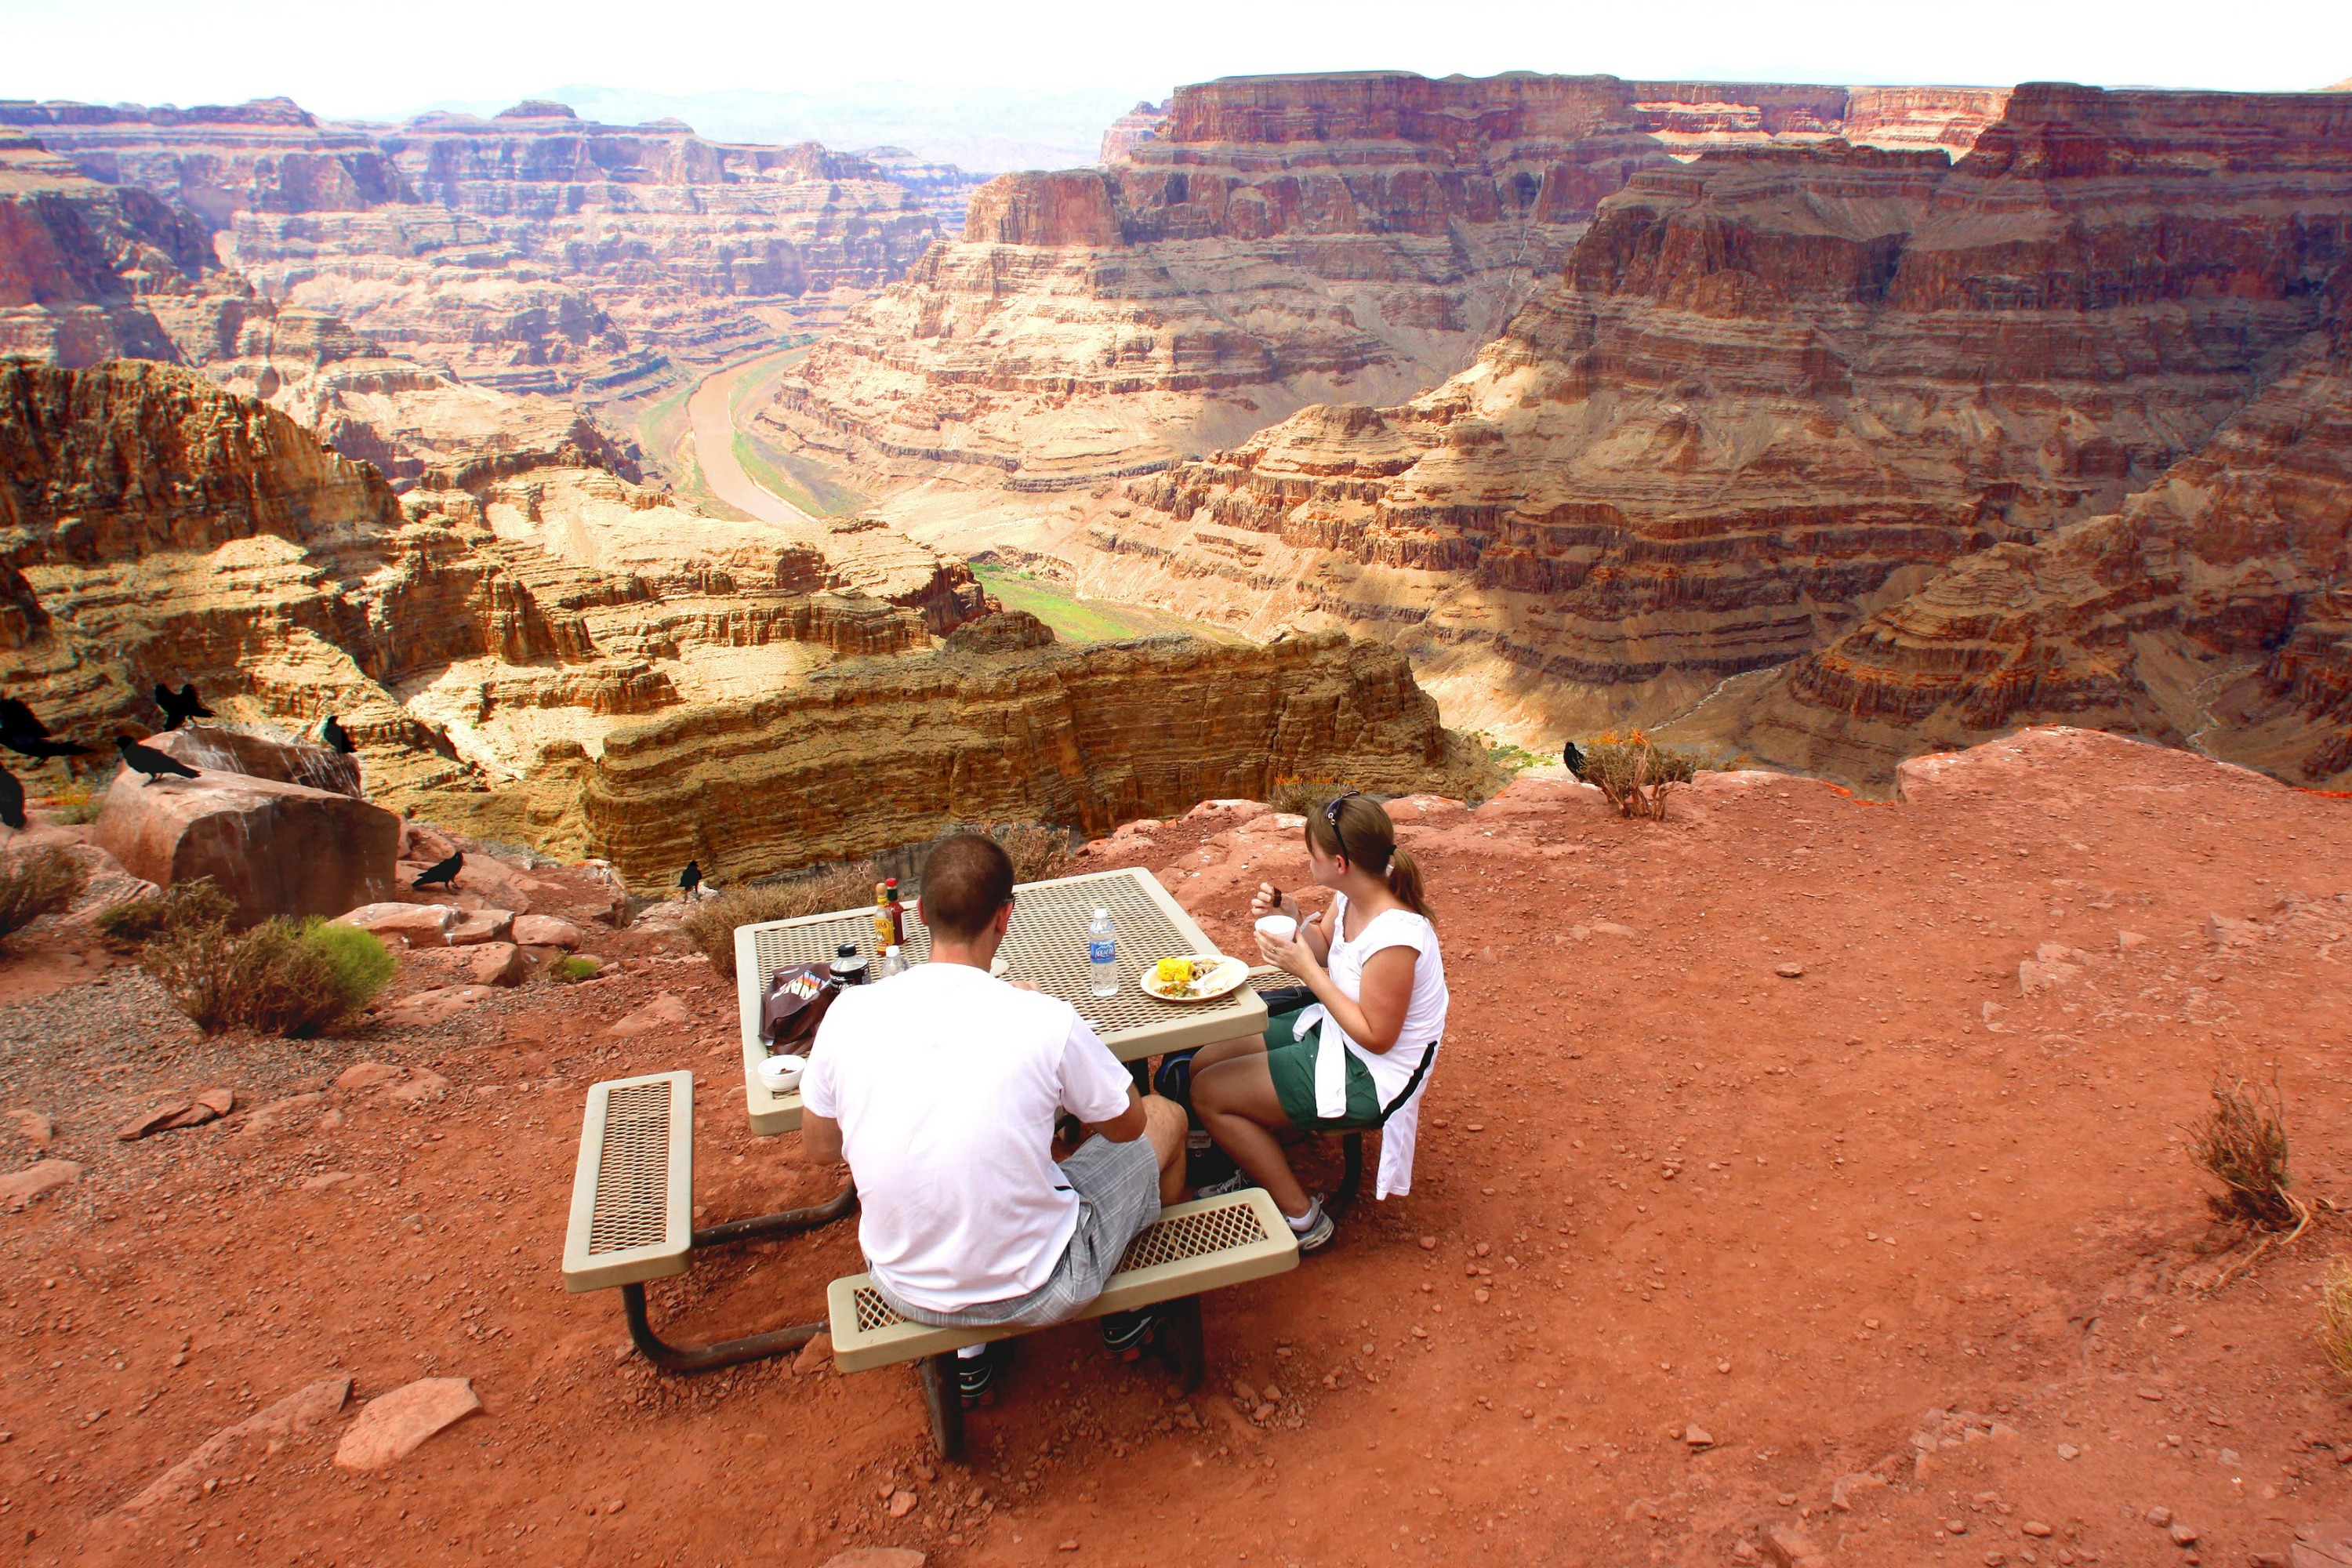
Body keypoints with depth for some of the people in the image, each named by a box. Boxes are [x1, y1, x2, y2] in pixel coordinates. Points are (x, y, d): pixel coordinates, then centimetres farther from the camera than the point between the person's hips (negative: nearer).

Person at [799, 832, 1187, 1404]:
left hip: (903, 1289, 4)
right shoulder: (1045, 1021, -22)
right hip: (1034, 1291, -3)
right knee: (1167, 1118, 19)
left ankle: (969, 1352, 34)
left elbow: (820, 1148, 4)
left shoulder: (850, 1011, -13)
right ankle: (1130, 1316, 41)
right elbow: (1127, 1125, -3)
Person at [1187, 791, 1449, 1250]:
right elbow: (1324, 946, 10)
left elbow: (1376, 1036, -25)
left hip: (1369, 1075, -9)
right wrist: (1290, 918, -11)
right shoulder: (1351, 896, -8)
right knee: (1203, 1063, 10)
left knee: (1209, 1094, -7)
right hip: (1331, 1029, 9)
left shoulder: (1394, 937, -33)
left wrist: (1307, 969, -25)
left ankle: (1300, 1215, 7)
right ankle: (1258, 1174, 29)